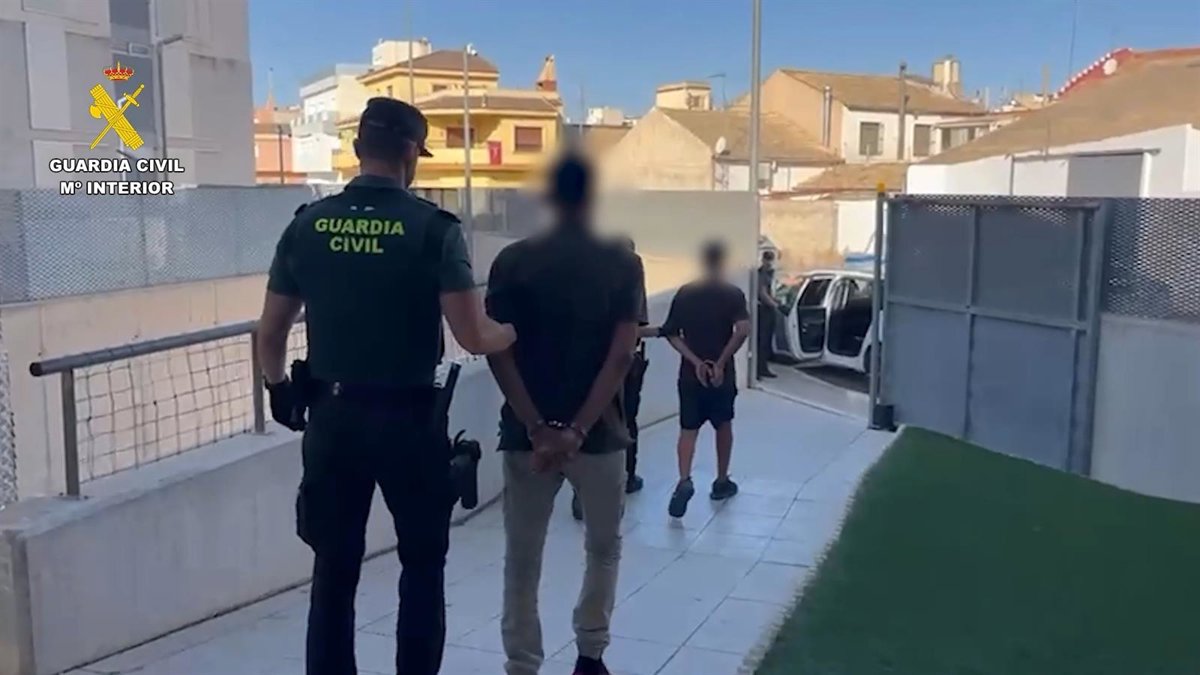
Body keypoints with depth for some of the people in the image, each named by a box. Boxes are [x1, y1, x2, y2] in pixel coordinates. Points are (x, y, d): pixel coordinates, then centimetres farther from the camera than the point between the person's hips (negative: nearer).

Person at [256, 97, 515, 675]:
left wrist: (280, 389, 24)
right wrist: (518, 329, 7)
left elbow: (269, 334, 7)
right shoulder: (433, 227, -11)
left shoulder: (306, 225, 1)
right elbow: (475, 338, -14)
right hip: (408, 418, -3)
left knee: (333, 569, 14)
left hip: (331, 416, 4)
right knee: (422, 566, 14)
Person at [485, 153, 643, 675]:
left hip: (527, 435, 0)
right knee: (604, 547, 22)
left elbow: (498, 353, -10)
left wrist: (537, 429, -11)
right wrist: (578, 430, -14)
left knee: (522, 561, 10)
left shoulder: (513, 261, -3)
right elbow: (621, 356, -12)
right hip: (599, 434, 0)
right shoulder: (623, 265, -3)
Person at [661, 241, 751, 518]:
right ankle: (721, 481, 26)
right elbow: (743, 329, -21)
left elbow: (671, 334, -3)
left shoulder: (684, 293, 1)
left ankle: (684, 481, -17)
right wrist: (721, 362, -16)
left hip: (690, 373, 1)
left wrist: (695, 361, -7)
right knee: (723, 425, 18)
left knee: (688, 429, 4)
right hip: (722, 373, -1)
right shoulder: (733, 294, -6)